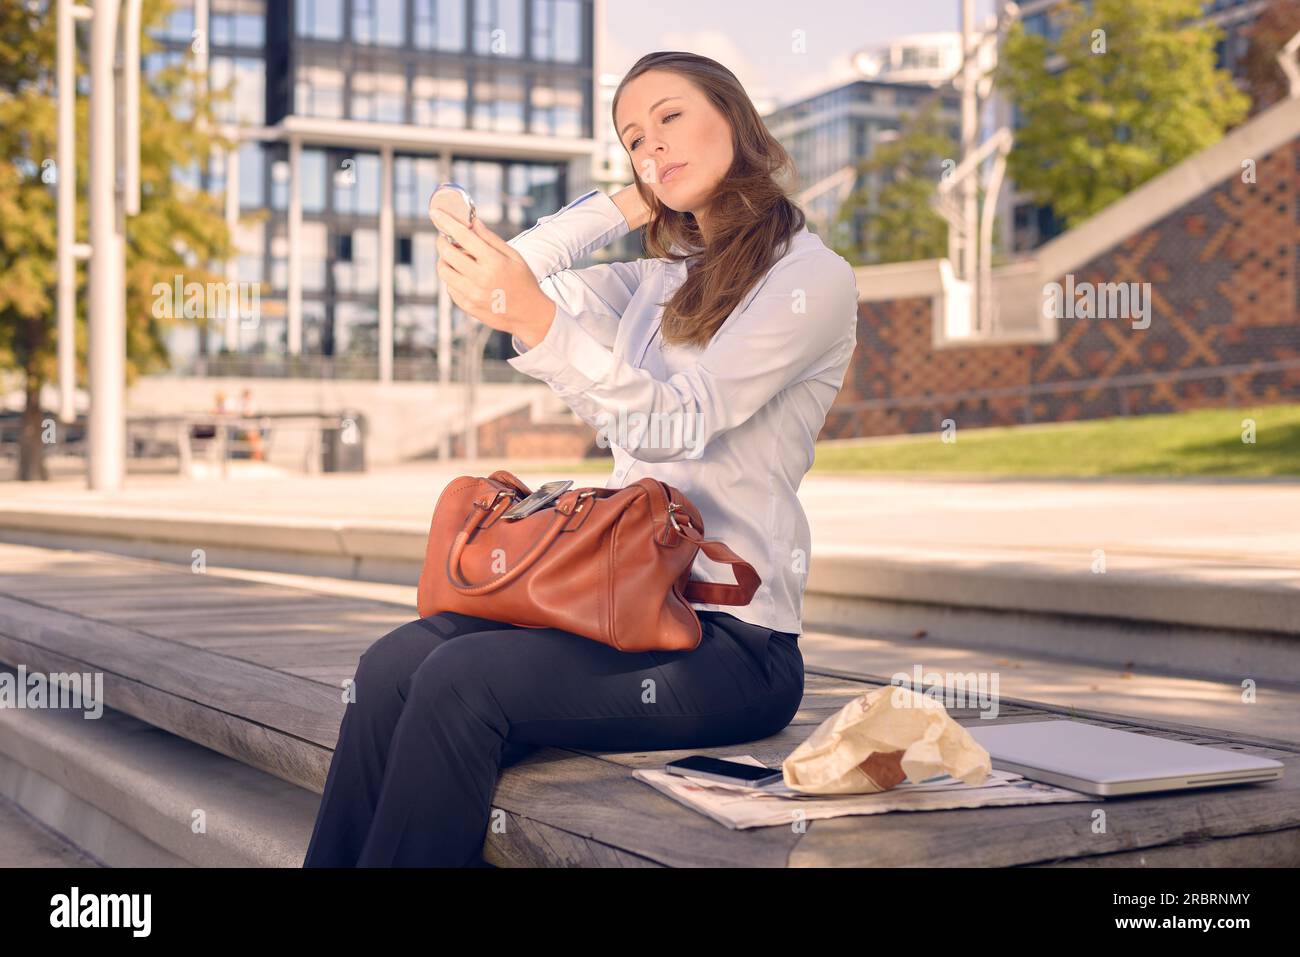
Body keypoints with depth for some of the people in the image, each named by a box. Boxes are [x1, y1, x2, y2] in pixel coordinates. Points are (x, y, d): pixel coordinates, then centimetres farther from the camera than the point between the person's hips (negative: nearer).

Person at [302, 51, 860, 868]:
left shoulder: (813, 278, -4)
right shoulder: (662, 281, 19)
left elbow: (676, 424, -17)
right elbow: (515, 280, 13)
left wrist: (536, 320, -29)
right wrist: (630, 203, 11)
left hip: (732, 638, -6)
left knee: (462, 683, -27)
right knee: (394, 666, -18)